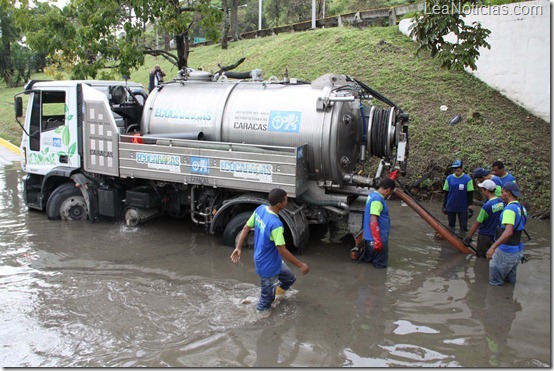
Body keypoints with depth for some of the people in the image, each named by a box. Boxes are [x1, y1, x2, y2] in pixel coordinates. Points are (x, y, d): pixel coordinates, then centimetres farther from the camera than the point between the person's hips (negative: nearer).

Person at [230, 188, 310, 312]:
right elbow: (282, 251, -29)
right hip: (268, 265, -8)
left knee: (290, 278, 25)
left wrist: (238, 248, 11)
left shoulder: (260, 209, -10)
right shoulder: (276, 224, -34)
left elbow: (246, 228, 0)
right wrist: (300, 265, -18)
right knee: (267, 297, 15)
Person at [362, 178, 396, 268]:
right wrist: (377, 240, -32)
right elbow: (373, 221, -29)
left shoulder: (373, 194, 8)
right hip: (378, 238, -11)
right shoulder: (378, 199, -23)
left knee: (369, 260, 23)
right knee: (381, 266, 1)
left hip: (370, 237, 11)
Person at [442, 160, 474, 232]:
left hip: (462, 207, -2)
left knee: (463, 226, 3)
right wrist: (444, 206, 7)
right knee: (451, 225, 13)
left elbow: (470, 194, -2)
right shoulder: (449, 178, 0)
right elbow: (446, 193, 7)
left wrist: (469, 206, -5)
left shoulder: (467, 179, -7)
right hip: (451, 207, 3)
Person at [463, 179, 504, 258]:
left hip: (485, 236, -7)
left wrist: (468, 237, -12)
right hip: (495, 235, 7)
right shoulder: (501, 202, -4)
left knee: (481, 256, 9)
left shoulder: (487, 206, -25)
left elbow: (477, 223, -19)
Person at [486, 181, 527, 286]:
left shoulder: (509, 209, -22)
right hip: (518, 250, 10)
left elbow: (508, 232, -35)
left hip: (506, 251, -9)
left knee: (494, 282, 4)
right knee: (510, 280, 26)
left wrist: (493, 247, -42)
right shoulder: (522, 208, 8)